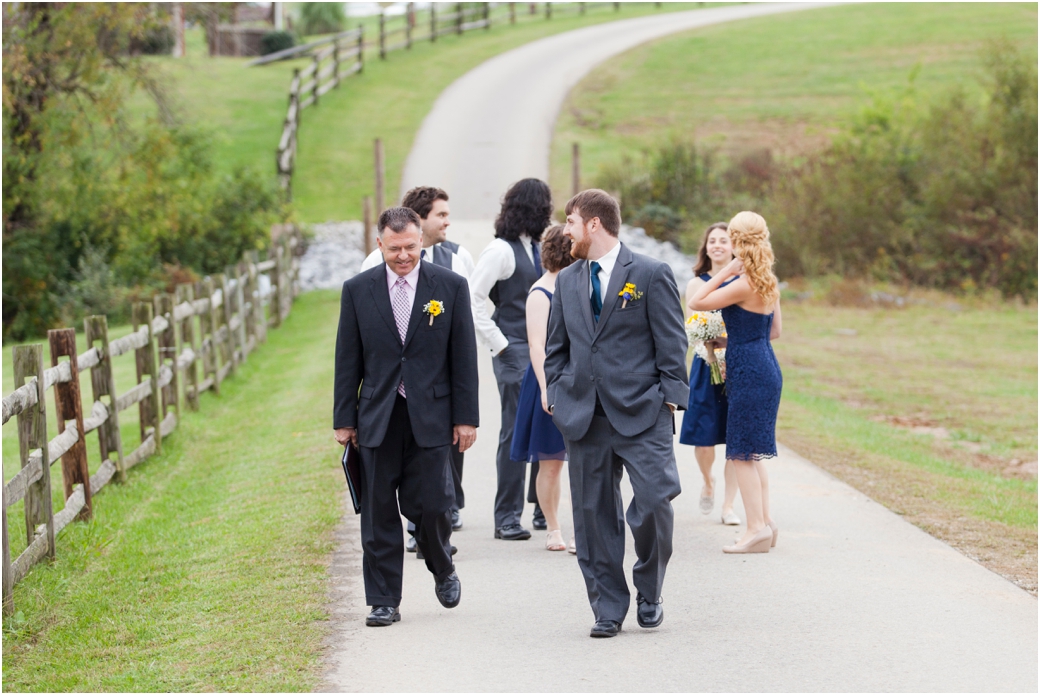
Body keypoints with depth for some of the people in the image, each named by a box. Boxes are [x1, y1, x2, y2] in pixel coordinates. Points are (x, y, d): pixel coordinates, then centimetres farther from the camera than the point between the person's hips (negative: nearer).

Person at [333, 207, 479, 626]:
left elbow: (464, 356, 2)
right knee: (378, 513, 2)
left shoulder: (451, 287, 1)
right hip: (377, 418, 1)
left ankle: (442, 570, 27)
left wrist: (466, 417, -1)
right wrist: (344, 419, 3)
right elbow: (348, 360, 6)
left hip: (430, 416, -1)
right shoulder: (357, 290, 4)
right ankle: (383, 602, 10)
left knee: (431, 505, -3)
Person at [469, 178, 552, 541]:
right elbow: (472, 300, -15)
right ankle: (507, 517, 4)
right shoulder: (501, 250, -10)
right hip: (514, 352, -7)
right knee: (515, 432, -3)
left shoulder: (535, 248, 13)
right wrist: (499, 344, -13)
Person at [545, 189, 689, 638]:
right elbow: (556, 348, 20)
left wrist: (669, 399, -8)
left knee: (654, 503, -14)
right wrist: (557, 395, 8)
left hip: (641, 414, -4)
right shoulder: (567, 281, 15)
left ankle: (649, 594, 9)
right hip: (583, 415, 4)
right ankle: (608, 608, 11)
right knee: (593, 514, 3)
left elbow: (671, 345, -1)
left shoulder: (651, 275, 0)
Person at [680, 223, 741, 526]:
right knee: (703, 437, -2)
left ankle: (728, 505, 8)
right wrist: (712, 354, -23)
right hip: (707, 365, 0)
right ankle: (708, 482, 30)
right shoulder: (697, 283, 4)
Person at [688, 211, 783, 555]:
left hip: (748, 371, -9)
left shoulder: (743, 284, -17)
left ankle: (757, 527, -6)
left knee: (743, 452, -5)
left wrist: (725, 272, -10)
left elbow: (696, 302, -13)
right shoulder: (769, 283, 9)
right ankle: (764, 521, 16)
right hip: (765, 367, 9)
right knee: (751, 452, 15)